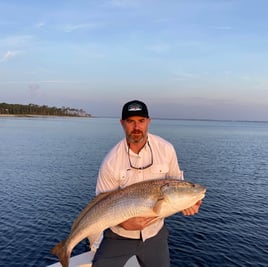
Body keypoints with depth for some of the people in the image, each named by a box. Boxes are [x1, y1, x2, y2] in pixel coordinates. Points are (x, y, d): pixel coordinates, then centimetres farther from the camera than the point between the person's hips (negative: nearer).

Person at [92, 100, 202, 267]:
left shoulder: (166, 149, -12)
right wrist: (124, 222, -25)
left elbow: (176, 181, 3)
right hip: (120, 234, -2)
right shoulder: (111, 161, -17)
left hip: (155, 233, 2)